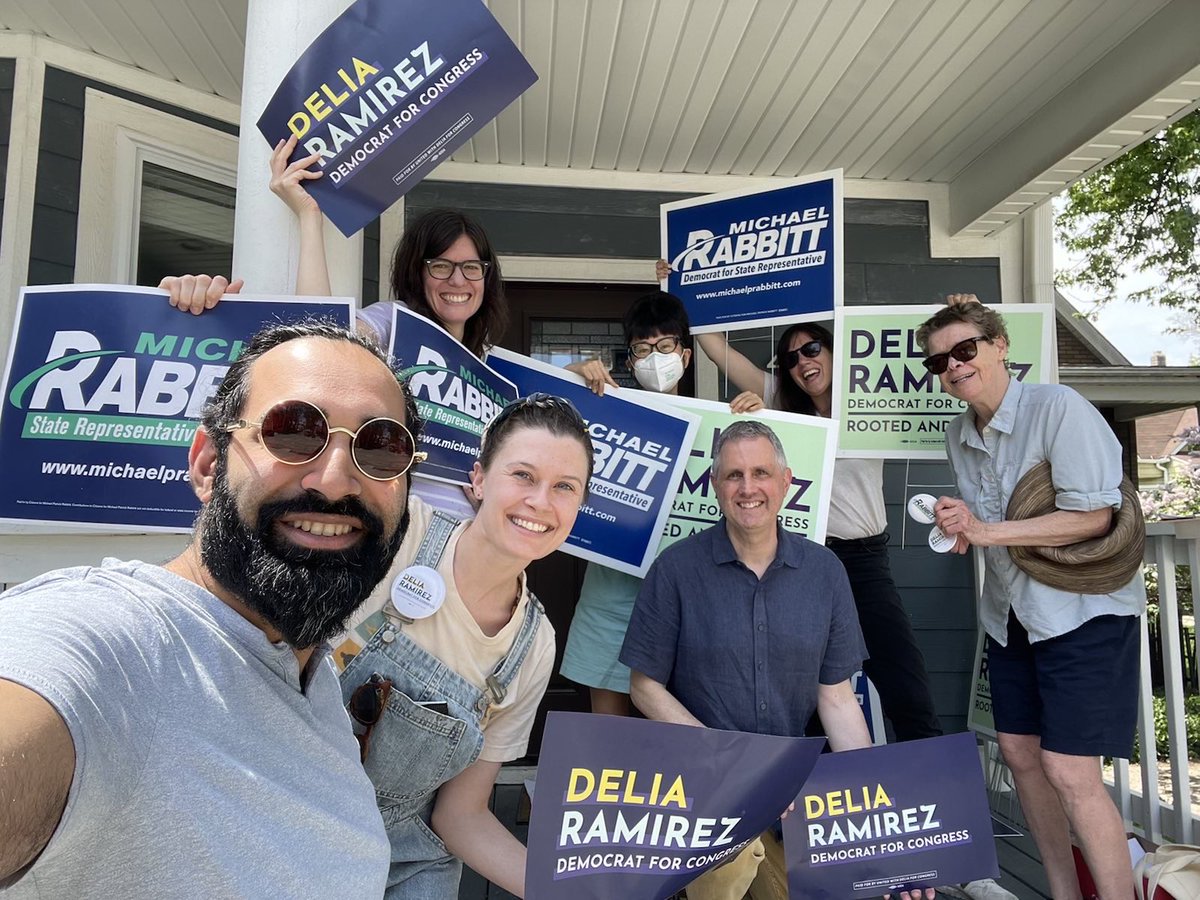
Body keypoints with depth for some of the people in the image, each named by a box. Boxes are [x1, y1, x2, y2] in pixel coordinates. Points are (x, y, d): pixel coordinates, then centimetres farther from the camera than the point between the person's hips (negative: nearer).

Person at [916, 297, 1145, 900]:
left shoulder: (1057, 408, -17)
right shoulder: (958, 435, 5)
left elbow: (1092, 516, -21)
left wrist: (987, 531, -23)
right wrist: (963, 530, -7)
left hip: (1083, 611, -7)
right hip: (1011, 616, 7)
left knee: (1067, 771, -9)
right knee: (1019, 752, 12)